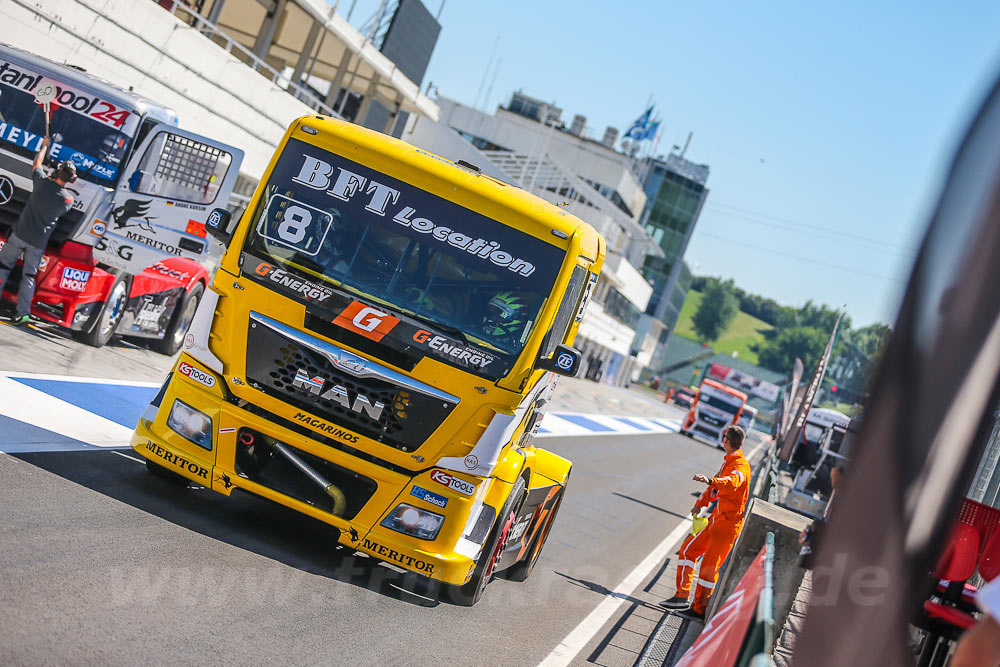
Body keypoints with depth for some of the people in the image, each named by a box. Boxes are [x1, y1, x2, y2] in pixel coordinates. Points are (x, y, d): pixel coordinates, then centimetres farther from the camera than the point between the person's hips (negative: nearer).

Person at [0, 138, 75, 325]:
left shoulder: (42, 181, -12)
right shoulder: (68, 199, -11)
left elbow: (36, 163, 9)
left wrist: (44, 146, 25)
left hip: (20, 234, -1)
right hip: (38, 243, 1)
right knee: (29, 275, 10)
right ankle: (24, 312, 2)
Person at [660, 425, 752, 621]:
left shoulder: (741, 465, -18)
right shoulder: (728, 461, 12)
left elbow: (732, 482, -40)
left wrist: (709, 481, -56)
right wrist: (701, 503, 31)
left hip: (729, 523, -9)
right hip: (717, 518, 9)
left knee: (709, 565, -6)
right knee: (688, 549, 9)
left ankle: (700, 609, 6)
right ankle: (682, 597, 11)